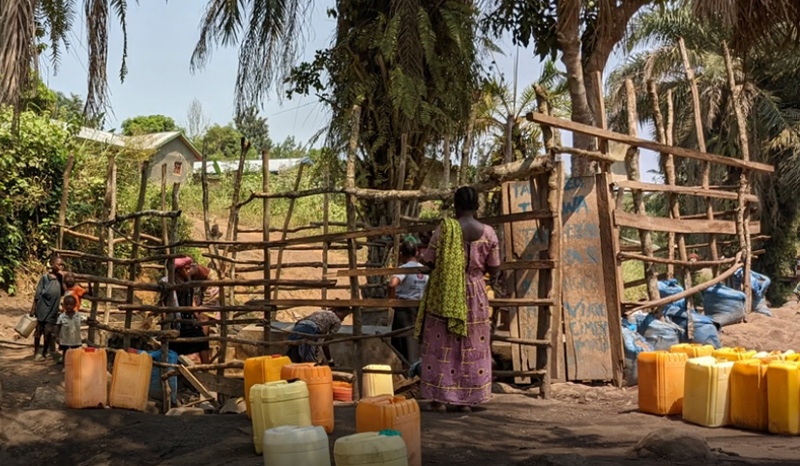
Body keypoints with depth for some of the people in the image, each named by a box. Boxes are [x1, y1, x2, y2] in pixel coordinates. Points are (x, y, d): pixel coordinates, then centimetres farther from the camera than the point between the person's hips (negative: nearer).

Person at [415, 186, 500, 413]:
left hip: (444, 296, -1)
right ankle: (466, 399, 16)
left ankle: (440, 397, 11)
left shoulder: (444, 230, -11)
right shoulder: (488, 233, -5)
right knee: (473, 347, 12)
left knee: (442, 345, 8)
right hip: (474, 296, 2)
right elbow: (494, 270, -1)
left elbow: (429, 262, -6)